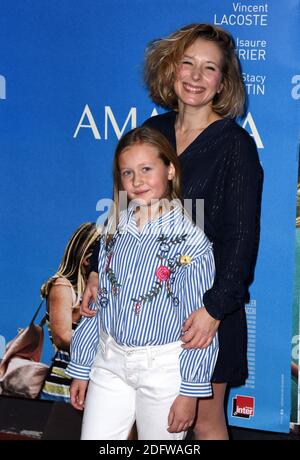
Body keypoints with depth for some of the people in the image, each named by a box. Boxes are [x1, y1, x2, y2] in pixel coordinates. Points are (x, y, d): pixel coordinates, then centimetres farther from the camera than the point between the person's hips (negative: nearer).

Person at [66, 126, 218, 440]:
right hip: (110, 361, 5)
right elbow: (98, 302, 10)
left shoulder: (190, 241, -13)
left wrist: (190, 391, -10)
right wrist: (81, 368, 12)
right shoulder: (115, 230, 3)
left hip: (164, 368, -4)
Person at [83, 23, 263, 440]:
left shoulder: (236, 143, -8)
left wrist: (215, 308, -19)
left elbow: (242, 237, -12)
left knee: (206, 421, 6)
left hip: (209, 307, -4)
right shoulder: (153, 132, 6)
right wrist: (97, 272, 0)